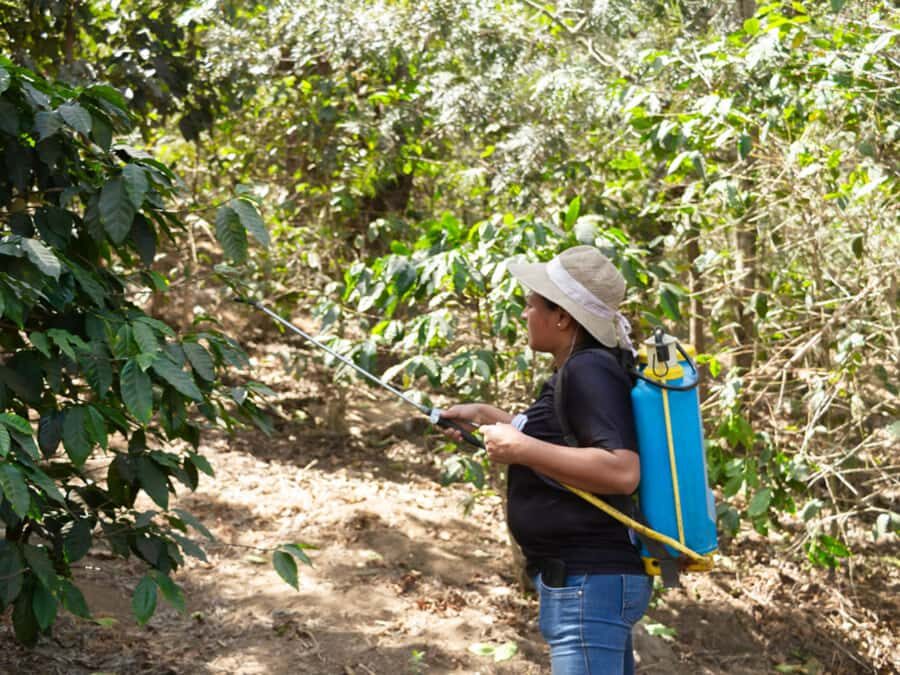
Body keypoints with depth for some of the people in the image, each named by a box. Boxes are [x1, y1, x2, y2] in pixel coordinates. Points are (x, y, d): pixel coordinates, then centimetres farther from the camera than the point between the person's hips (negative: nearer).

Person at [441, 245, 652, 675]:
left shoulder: (589, 371, -16)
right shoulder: (580, 370, 14)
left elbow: (622, 471, -28)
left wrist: (520, 448, -24)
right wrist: (486, 416, 25)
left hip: (590, 582, -11)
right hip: (590, 578, 11)